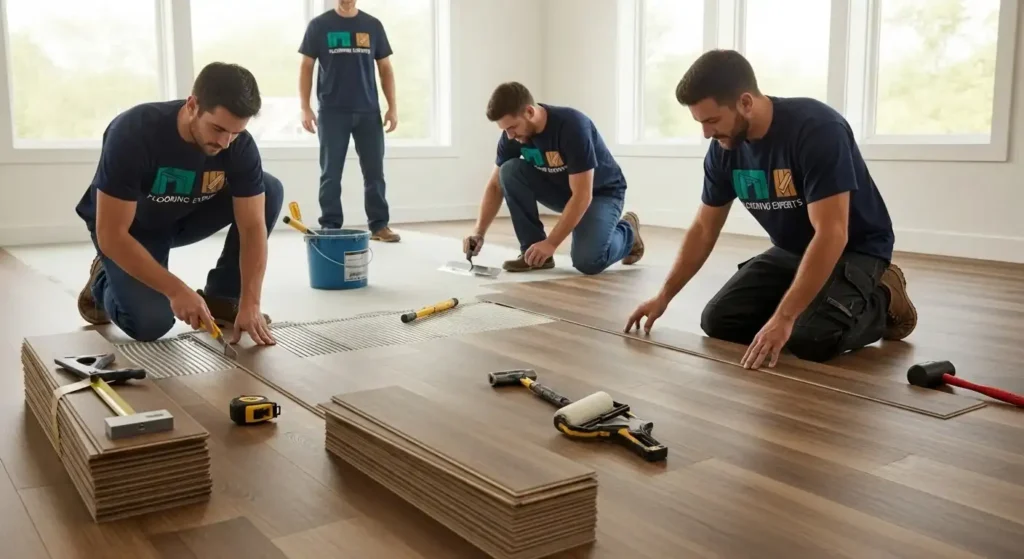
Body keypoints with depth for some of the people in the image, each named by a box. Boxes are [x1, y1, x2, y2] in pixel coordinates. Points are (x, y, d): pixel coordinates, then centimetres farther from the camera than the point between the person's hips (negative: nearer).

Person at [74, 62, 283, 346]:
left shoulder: (240, 146, -24)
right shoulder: (134, 133, -35)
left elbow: (253, 227, -23)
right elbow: (112, 235, -33)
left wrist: (250, 304, -33)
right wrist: (176, 290, -38)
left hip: (187, 216, 4)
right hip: (129, 228, -4)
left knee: (270, 190, -19)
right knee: (151, 322, -26)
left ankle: (220, 298, -6)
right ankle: (103, 282, 10)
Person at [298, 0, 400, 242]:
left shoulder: (373, 25, 9)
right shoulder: (319, 25, 3)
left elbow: (385, 68, 11)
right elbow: (306, 67, 4)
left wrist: (393, 106, 3)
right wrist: (305, 107, -5)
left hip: (368, 111, 2)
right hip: (332, 112, -2)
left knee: (374, 171, 4)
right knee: (331, 174, 2)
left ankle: (379, 225, 11)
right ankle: (330, 227, 8)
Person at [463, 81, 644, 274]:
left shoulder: (572, 126, -34)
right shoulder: (511, 135, -16)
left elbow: (582, 196, -33)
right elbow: (495, 185, -6)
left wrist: (551, 243, -34)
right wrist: (479, 232, -19)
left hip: (602, 192, -5)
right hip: (560, 187, 5)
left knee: (587, 261, -28)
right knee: (510, 171, -21)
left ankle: (627, 233, 6)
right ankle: (533, 251, -10)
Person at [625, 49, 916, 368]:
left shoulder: (817, 129, -30)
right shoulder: (723, 149, -9)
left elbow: (831, 235, -34)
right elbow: (704, 229, 3)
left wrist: (783, 317, -38)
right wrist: (663, 297, -2)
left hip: (854, 251, -6)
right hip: (791, 251, 6)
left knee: (808, 339, -29)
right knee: (717, 321, -7)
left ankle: (882, 300, 2)